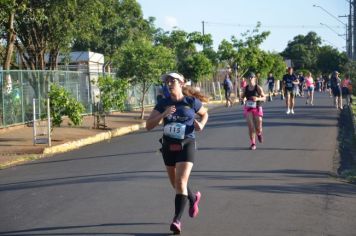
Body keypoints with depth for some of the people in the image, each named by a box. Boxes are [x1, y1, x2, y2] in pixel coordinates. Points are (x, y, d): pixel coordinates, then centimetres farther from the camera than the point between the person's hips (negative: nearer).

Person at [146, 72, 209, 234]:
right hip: (168, 146, 4)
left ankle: (177, 220, -13)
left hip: (186, 145, -4)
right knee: (175, 184, 17)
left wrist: (201, 124, -7)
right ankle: (193, 198, 47)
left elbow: (205, 114, 15)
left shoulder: (192, 102, -5)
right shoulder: (163, 104, 0)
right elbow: (148, 125, -6)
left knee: (181, 183, -17)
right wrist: (163, 114, -20)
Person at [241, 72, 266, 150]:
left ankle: (259, 134, 38)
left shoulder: (258, 88, -8)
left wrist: (258, 98, -24)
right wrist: (242, 99, -9)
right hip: (248, 109, 2)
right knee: (251, 127, -8)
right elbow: (242, 97, 15)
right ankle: (253, 143, 4)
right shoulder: (246, 88, 2)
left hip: (257, 109, -2)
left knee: (258, 128, -1)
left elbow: (264, 98, -5)